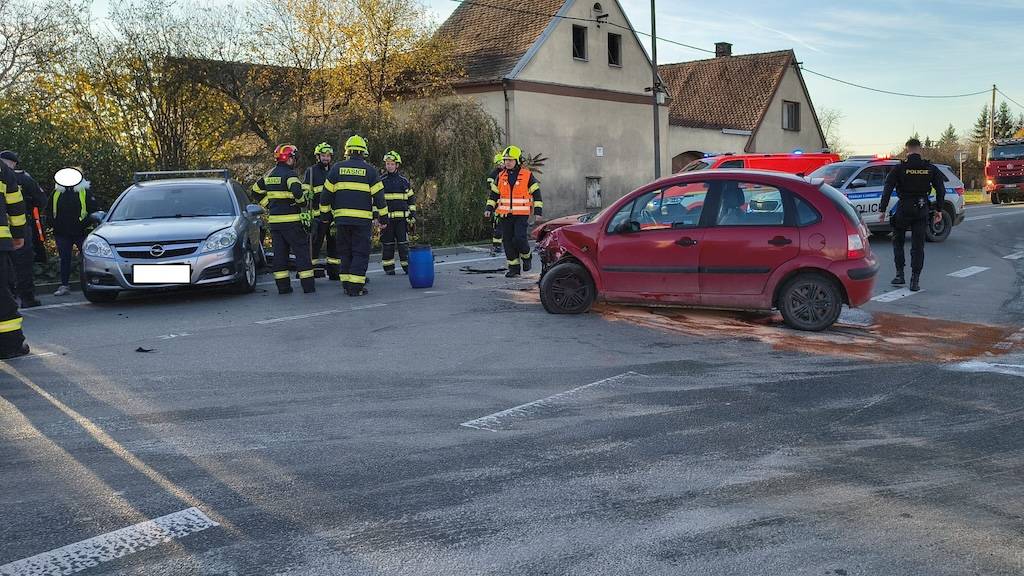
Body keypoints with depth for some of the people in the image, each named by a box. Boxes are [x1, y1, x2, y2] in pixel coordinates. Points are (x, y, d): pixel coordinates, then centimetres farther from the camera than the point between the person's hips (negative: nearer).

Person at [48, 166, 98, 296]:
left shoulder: (85, 191, 0)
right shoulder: (57, 192, 12)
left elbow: (95, 209, -5)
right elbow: (49, 210, 18)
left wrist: (85, 223, -12)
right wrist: (53, 225, 5)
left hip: (81, 232, -4)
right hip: (62, 233, 4)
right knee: (65, 259, 8)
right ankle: (64, 285, 13)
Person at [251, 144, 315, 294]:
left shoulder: (270, 174, 12)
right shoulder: (289, 174, -13)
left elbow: (256, 190, 22)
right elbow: (296, 191, -29)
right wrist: (302, 202, -9)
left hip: (274, 220, 7)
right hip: (291, 220, -7)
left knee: (279, 252, 9)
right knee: (301, 251, -1)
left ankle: (282, 286, 10)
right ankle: (308, 285, -2)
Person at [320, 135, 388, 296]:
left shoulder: (337, 168, 7)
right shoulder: (370, 170, 0)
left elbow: (326, 194, 8)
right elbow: (378, 196, 0)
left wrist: (325, 214, 18)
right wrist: (384, 218, 6)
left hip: (341, 217, 3)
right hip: (362, 219, -3)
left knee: (345, 252, 13)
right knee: (360, 253, 1)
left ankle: (346, 284, 14)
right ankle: (356, 287, -5)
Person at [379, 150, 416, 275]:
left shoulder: (404, 181, 9)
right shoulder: (381, 181, 4)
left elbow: (411, 199, 14)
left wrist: (412, 217, 8)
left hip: (402, 218, 1)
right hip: (386, 218, -1)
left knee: (403, 243, -1)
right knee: (387, 243, 3)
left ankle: (407, 266, 5)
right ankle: (388, 267, 10)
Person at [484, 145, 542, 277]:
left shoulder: (527, 175, -2)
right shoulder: (501, 176, 10)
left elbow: (536, 193, 0)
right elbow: (494, 194, 16)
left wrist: (538, 211, -6)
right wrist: (489, 209, 5)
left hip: (522, 214, -4)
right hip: (505, 215, 4)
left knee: (519, 238, -16)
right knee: (508, 241, 3)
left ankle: (527, 257, 13)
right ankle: (514, 267, 11)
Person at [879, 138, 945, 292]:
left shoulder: (900, 168, -6)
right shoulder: (930, 168, 3)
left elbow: (887, 190, -9)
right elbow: (941, 190, 5)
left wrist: (882, 210, -4)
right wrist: (939, 210, 13)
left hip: (903, 210, -2)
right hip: (922, 210, 2)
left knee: (898, 241, 15)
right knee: (918, 246, 6)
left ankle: (900, 274, 9)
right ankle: (915, 280, 3)